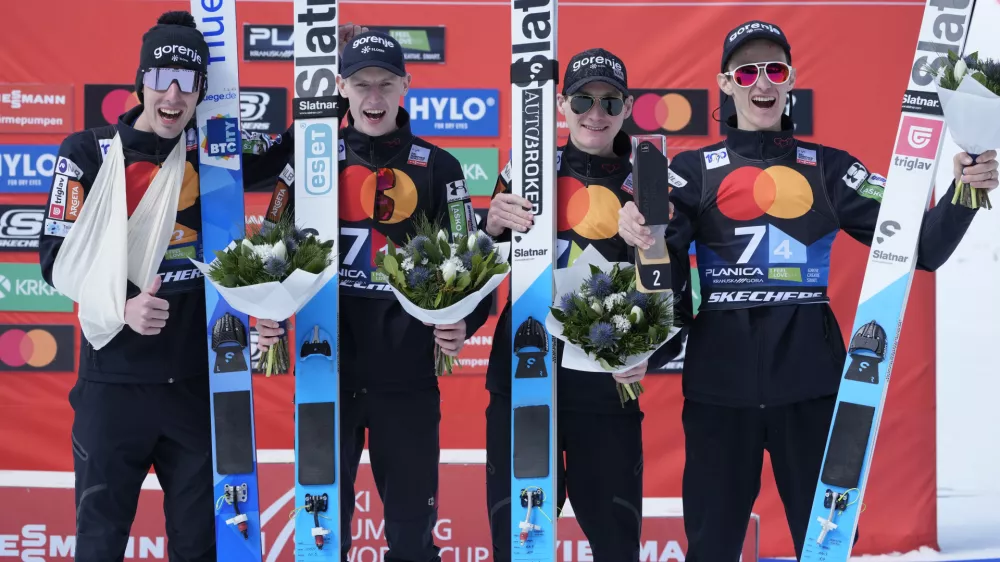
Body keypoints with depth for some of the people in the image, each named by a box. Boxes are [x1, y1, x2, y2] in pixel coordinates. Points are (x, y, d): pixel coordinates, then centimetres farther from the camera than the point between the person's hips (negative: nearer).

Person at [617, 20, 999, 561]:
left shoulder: (830, 168, 8)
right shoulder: (693, 169, 6)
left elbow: (920, 247, 3)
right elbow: (665, 279, -3)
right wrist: (641, 237, -23)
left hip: (810, 378, 1)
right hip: (720, 380, 0)